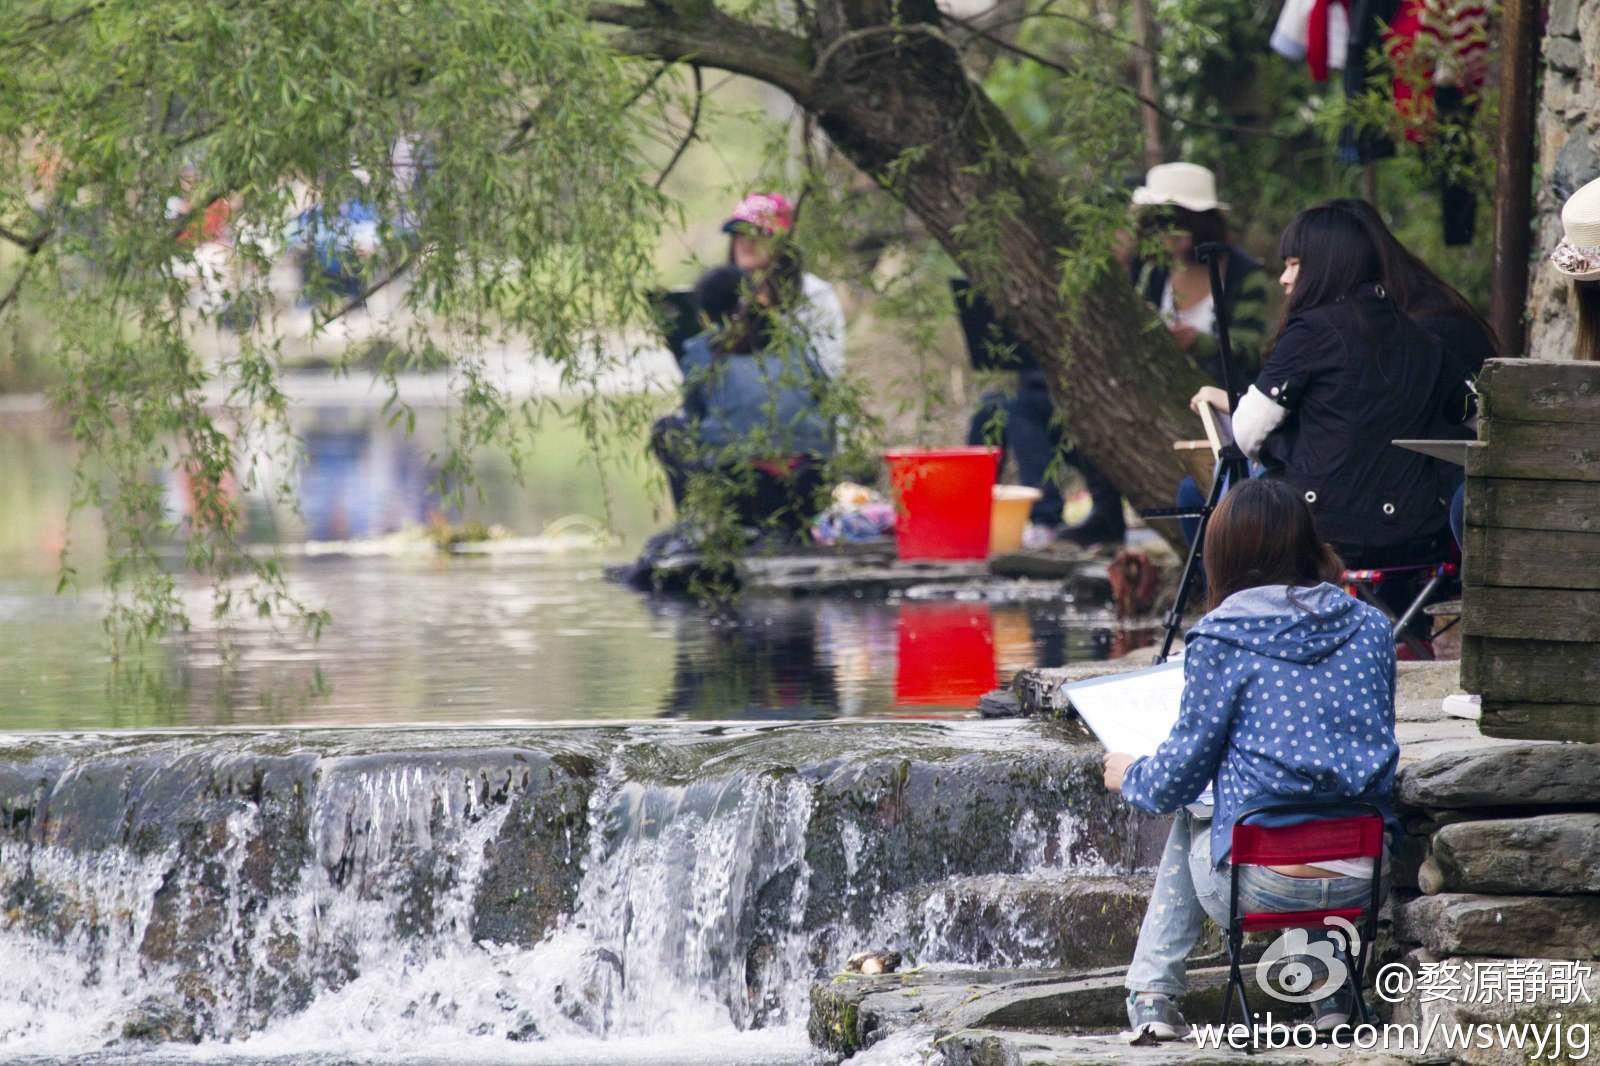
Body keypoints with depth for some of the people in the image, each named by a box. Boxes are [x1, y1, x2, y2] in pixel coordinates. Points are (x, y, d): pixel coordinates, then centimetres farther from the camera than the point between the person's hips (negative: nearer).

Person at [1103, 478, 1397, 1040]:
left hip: (1263, 887, -3)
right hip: (1363, 882, 3)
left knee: (1188, 825, 31)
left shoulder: (1221, 639, -7)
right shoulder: (1369, 627, 7)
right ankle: (1331, 985, 27)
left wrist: (1129, 776, 20)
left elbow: (1180, 775, -3)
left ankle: (1152, 994, 27)